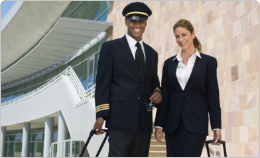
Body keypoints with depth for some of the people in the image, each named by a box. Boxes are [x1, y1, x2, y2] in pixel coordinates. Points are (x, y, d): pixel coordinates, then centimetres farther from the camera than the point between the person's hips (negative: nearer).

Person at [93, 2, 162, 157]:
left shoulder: (152, 53, 20)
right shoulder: (110, 47, 5)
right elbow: (102, 83, -1)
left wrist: (158, 94, 1)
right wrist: (101, 115, -10)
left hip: (144, 120, 5)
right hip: (120, 118, -5)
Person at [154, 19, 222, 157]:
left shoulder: (208, 62, 3)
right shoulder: (169, 63, 11)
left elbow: (213, 96, 1)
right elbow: (164, 95, 9)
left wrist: (216, 126, -3)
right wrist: (158, 124, 3)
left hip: (196, 124, -3)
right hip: (172, 125, 3)